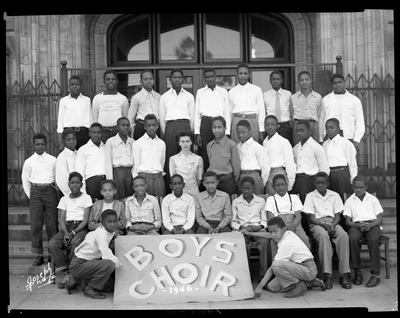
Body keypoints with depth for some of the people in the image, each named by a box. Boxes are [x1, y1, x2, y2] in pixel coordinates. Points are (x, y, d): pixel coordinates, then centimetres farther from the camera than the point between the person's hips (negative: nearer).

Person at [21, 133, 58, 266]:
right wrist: (30, 196, 8)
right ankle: (38, 255, 8)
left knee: (52, 223, 0)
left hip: (50, 191, 0)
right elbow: (25, 180, 12)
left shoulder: (53, 160, 5)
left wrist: (54, 190, 8)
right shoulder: (29, 162, 6)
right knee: (35, 224, 0)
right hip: (35, 191, 1)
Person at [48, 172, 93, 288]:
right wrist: (65, 232, -13)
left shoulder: (86, 197, 6)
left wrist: (73, 232, -16)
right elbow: (61, 219, 7)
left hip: (81, 227, -4)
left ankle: (69, 273, -23)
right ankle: (64, 267, -17)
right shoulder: (64, 199, 17)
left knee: (75, 242, -34)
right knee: (52, 244, -24)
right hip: (66, 227, 4)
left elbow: (86, 219, -3)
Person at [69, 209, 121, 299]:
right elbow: (107, 256, -34)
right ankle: (90, 289, -13)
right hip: (78, 265, -10)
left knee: (112, 286, 14)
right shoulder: (102, 234, -23)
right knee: (109, 264, -33)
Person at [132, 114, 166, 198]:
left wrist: (161, 174, 14)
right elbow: (135, 164, 3)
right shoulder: (138, 143, 2)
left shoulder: (162, 143, 12)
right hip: (144, 176, -3)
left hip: (158, 177, 3)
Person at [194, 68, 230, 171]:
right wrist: (197, 133, 0)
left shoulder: (224, 92, 9)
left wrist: (226, 132, -2)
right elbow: (197, 113, 8)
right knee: (204, 154, -4)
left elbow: (227, 113, 7)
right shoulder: (200, 92, 11)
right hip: (205, 124, 0)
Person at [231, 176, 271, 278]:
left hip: (258, 229, 1)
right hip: (242, 229, -1)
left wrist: (260, 226, -6)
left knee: (265, 241, -35)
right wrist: (242, 227, -8)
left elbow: (264, 220, 16)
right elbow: (233, 222, 12)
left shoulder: (261, 201, 16)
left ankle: (264, 274, -30)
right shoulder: (236, 202, 14)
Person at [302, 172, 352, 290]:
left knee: (343, 235, -31)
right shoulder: (310, 196, 7)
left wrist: (332, 225, -13)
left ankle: (345, 274, -31)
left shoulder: (334, 195, 14)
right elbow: (311, 218, 0)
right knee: (323, 235, -37)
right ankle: (327, 275, -37)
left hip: (333, 223, 2)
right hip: (317, 223, -2)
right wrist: (324, 225, -17)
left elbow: (338, 216, 8)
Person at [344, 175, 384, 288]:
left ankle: (375, 274, -32)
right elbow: (348, 221, 7)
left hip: (372, 224, 0)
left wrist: (370, 225, -12)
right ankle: (357, 272, -26)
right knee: (353, 238, -35)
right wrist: (358, 226, -14)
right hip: (356, 225, 0)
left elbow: (380, 219, 9)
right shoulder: (349, 201, 17)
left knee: (373, 240, -35)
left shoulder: (373, 199, 18)